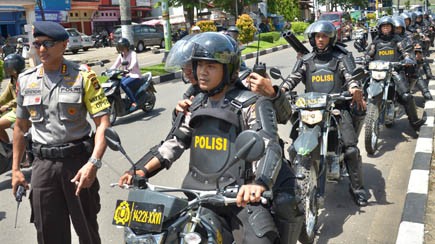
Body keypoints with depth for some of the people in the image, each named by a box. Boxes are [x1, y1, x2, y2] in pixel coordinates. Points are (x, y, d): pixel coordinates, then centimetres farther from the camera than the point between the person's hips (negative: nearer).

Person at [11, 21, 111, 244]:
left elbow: (102, 123, -11)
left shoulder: (83, 77, -5)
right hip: (43, 164, 3)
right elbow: (20, 126, 16)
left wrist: (93, 163, -23)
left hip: (78, 160, -3)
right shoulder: (25, 80, 8)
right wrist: (15, 169, 12)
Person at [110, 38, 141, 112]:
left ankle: (134, 102, -27)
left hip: (135, 76, -7)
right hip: (126, 75, 7)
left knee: (123, 84, -32)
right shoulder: (121, 56, 13)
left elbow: (134, 62, -28)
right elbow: (115, 65, 7)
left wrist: (129, 69, -49)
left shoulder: (132, 53, -9)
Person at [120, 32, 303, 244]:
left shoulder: (251, 104, -8)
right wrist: (144, 170, 7)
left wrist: (258, 185, -39)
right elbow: (177, 141, 18)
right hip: (197, 195, 6)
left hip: (238, 196, -6)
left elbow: (270, 147, -20)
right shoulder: (198, 103, 14)